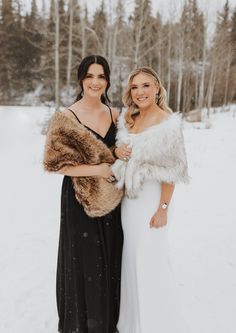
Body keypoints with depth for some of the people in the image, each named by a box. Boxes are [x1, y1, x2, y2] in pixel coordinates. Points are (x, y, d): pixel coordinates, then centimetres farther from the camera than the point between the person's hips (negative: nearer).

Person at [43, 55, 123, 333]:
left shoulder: (114, 114, 5)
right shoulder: (66, 118, -12)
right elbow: (55, 163, -13)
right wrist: (95, 169, -17)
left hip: (110, 198, 5)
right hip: (80, 199, -5)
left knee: (110, 259, 16)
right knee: (84, 262, 5)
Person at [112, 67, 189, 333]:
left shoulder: (168, 122, -15)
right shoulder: (127, 119, 5)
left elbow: (171, 171, -15)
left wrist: (163, 208, -17)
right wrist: (117, 151, -6)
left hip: (152, 198, -6)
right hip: (128, 197, 7)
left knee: (149, 258, 3)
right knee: (132, 255, 18)